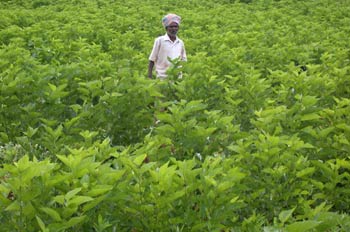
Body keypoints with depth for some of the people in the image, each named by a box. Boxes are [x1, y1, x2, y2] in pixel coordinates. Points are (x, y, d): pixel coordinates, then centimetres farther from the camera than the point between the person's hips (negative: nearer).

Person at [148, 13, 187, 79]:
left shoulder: (180, 43, 11)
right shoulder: (159, 41, -1)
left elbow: (184, 60, 18)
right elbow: (152, 60, 0)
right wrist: (150, 76, -5)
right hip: (163, 78, -4)